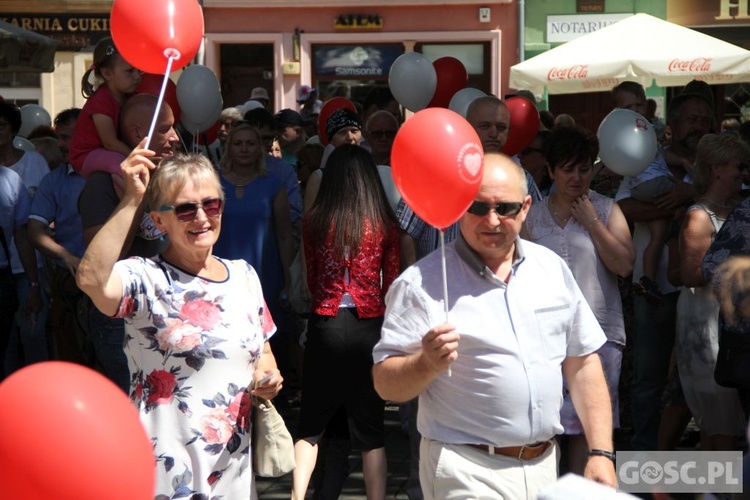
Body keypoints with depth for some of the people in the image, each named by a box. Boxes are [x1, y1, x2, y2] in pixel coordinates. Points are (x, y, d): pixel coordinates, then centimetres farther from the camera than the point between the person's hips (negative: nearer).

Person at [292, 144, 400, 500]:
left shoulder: (314, 221, -2)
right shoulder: (385, 224, -4)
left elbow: (311, 280, 10)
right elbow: (391, 284, 1)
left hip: (325, 324, 0)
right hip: (369, 327, 0)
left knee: (311, 421, 13)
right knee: (370, 425, 8)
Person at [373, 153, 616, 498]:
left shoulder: (552, 267, 7)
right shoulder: (422, 283, -9)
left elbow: (582, 364, 10)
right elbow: (386, 384, -10)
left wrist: (601, 453, 4)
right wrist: (427, 364, -29)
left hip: (545, 465, 5)